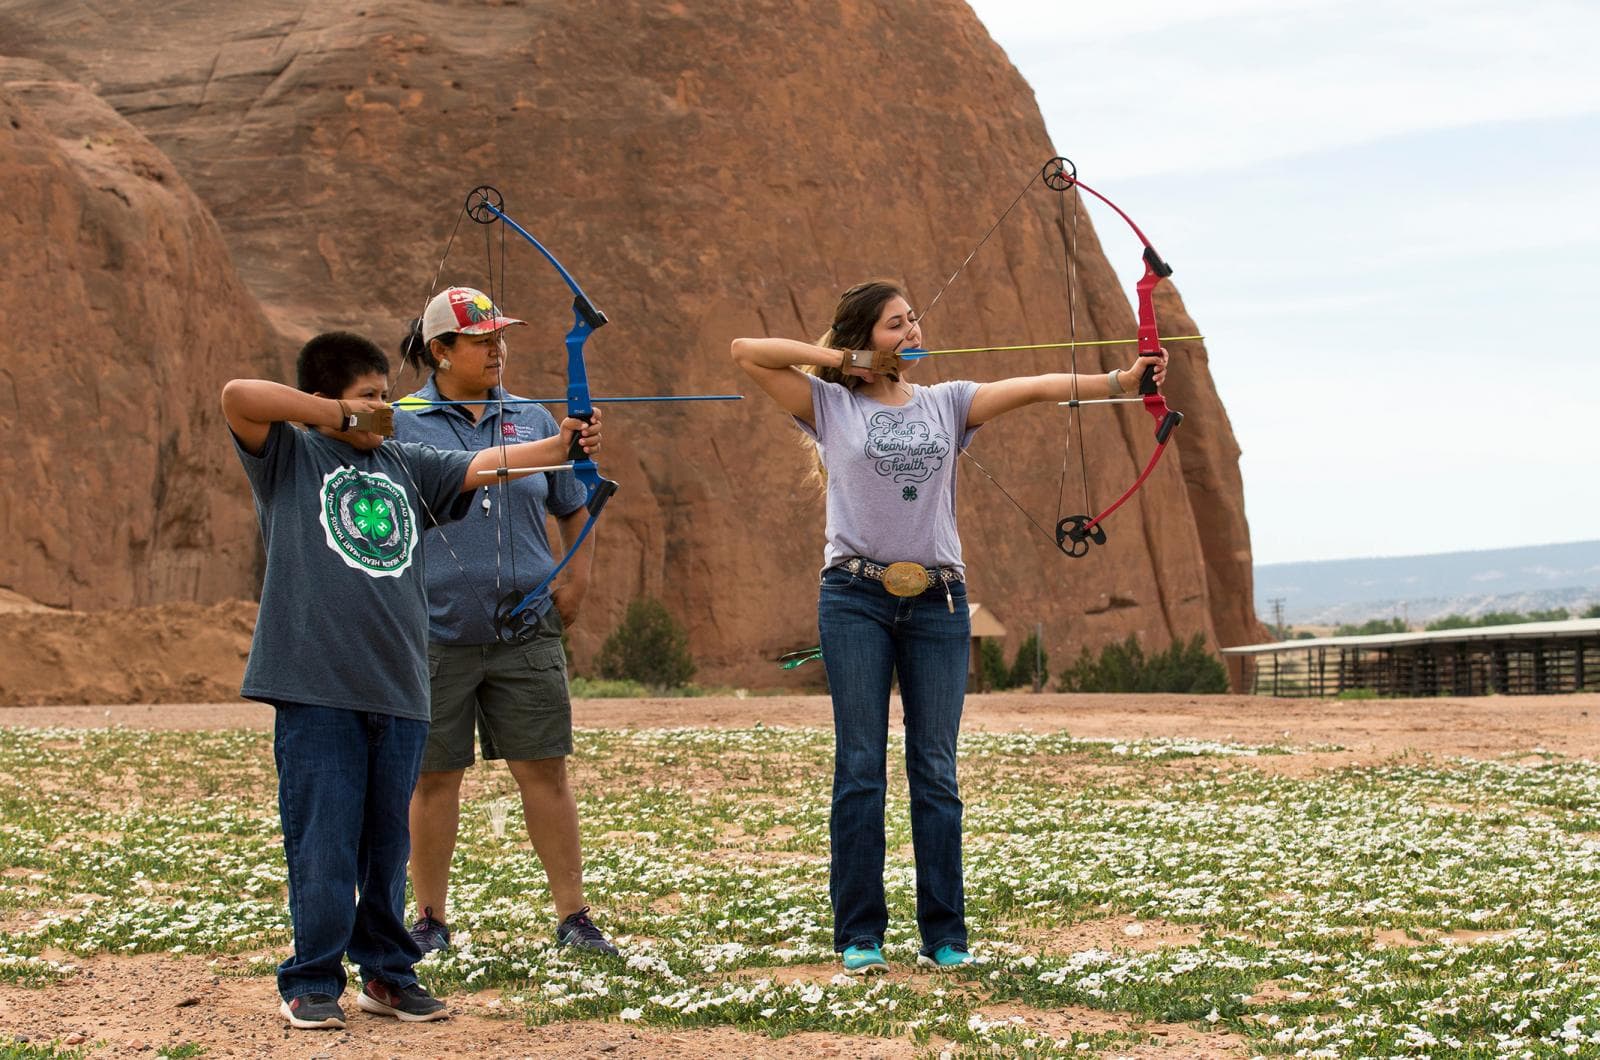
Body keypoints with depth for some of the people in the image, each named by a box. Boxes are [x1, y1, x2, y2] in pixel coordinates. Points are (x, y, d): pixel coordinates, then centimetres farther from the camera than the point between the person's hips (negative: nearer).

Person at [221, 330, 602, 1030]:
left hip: (398, 687, 5)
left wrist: (560, 446, -8)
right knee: (322, 839, -4)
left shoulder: (404, 466, 17)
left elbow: (482, 466, 8)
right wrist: (340, 414, -8)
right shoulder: (289, 457, 4)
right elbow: (237, 396, -11)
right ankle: (311, 984, 4)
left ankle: (387, 973, 21)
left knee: (387, 841, 11)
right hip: (316, 687, -5)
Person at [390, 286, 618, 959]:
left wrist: (577, 582, 9)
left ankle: (572, 917, 7)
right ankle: (431, 920, 18)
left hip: (526, 632, 2)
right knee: (435, 777, 6)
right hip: (436, 633, -2)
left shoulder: (532, 420, 8)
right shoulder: (402, 423, -1)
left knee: (545, 770, 1)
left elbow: (573, 511, 19)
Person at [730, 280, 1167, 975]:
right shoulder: (830, 406, 6)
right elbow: (746, 352, 0)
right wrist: (845, 360, 0)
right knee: (860, 768, -1)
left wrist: (1122, 379, -12)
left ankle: (945, 935, 6)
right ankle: (859, 935, 3)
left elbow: (1034, 389, 0)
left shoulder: (947, 403, 12)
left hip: (937, 602, 2)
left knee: (935, 772, 2)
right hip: (855, 598, -2)